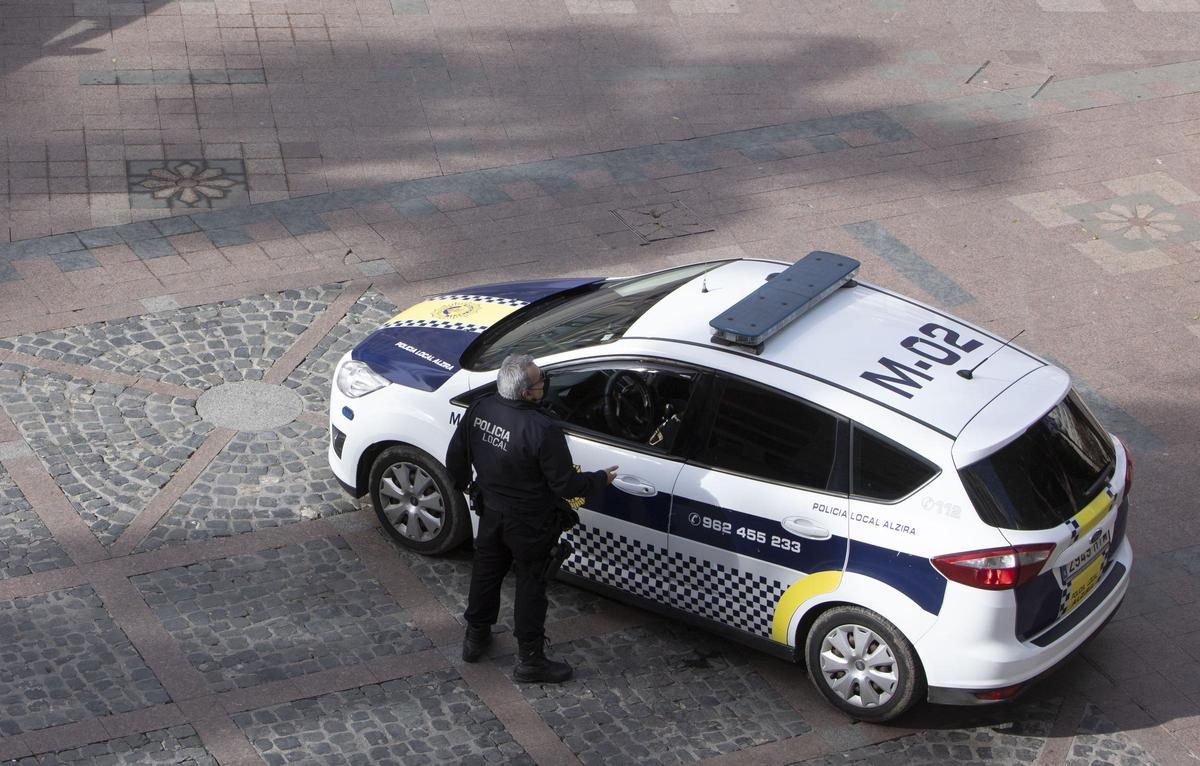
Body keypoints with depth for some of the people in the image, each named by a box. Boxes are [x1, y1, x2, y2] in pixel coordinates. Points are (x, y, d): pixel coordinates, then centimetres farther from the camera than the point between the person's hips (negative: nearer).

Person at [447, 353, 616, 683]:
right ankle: (529, 659, 23)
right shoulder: (542, 430, -33)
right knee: (530, 584, 11)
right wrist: (601, 479, -5)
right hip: (529, 524, -5)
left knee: (486, 571, 24)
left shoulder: (478, 410, -14)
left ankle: (475, 637, 42)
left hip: (491, 513, 6)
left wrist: (462, 484, 23)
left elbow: (455, 460, 1)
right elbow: (566, 485, -23)